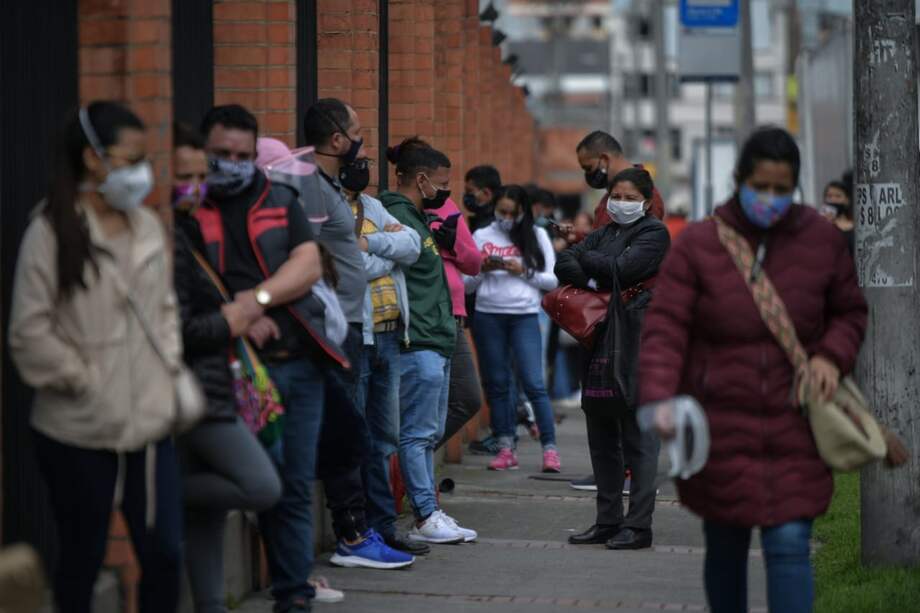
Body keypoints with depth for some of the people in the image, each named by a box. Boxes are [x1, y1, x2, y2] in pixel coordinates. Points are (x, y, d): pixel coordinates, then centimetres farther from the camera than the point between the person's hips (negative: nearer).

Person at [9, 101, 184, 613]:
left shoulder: (148, 227, 7)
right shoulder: (51, 234, -10)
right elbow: (30, 333, -10)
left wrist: (170, 368, 6)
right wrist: (86, 381, -11)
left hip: (150, 423, 5)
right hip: (78, 432, -5)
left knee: (166, 552, 4)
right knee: (83, 560, 8)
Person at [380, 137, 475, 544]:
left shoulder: (417, 219, 19)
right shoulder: (396, 219, -13)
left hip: (436, 345, 11)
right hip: (417, 345, -11)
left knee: (429, 433, 12)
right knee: (418, 433, -6)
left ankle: (429, 513, 16)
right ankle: (426, 517, -4)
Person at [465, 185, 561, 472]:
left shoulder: (537, 236, 6)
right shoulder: (481, 236, 8)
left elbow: (552, 280, 3)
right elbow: (466, 284, 8)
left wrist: (522, 271, -10)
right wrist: (483, 270, -10)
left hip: (524, 316, -2)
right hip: (488, 316, 2)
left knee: (534, 383, -8)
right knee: (496, 383, 6)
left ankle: (550, 449, -6)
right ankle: (506, 448, 12)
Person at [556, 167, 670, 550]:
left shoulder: (654, 233, 0)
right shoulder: (603, 234, 20)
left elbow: (621, 269, -13)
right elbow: (564, 264, 6)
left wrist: (585, 259, 1)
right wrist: (594, 283, -11)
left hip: (637, 341, -7)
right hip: (599, 340, 7)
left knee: (638, 436, -6)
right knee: (602, 435, 8)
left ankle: (638, 525, -5)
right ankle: (608, 521, 14)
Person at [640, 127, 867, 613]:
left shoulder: (821, 241, 1)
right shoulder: (698, 244, -5)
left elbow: (850, 311, 15)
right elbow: (665, 327, -10)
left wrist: (833, 355, -7)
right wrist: (658, 399, -24)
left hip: (793, 426, 0)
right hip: (720, 423, 0)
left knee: (789, 545, -9)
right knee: (726, 547, 11)